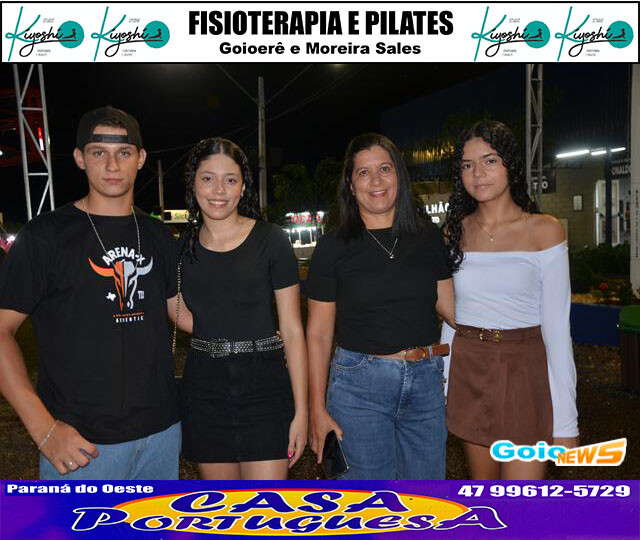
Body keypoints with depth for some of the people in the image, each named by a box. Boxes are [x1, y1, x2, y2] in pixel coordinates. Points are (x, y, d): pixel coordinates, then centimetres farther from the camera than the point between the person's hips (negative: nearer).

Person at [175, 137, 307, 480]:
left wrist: (301, 410, -8)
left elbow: (292, 330, -6)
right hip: (204, 390, 4)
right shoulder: (184, 246, 5)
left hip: (265, 390, -3)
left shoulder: (270, 240, -6)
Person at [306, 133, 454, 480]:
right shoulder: (333, 247, -4)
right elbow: (318, 334, -2)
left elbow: (449, 305, 9)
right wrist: (317, 408, -4)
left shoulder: (429, 237, 4)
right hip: (359, 384, -3)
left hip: (425, 382, 3)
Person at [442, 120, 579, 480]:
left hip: (524, 369, -3)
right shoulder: (455, 231, 4)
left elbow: (557, 327, -9)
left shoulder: (544, 230, -7)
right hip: (468, 369, 4)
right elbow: (451, 316, 9)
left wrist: (566, 419, -11)